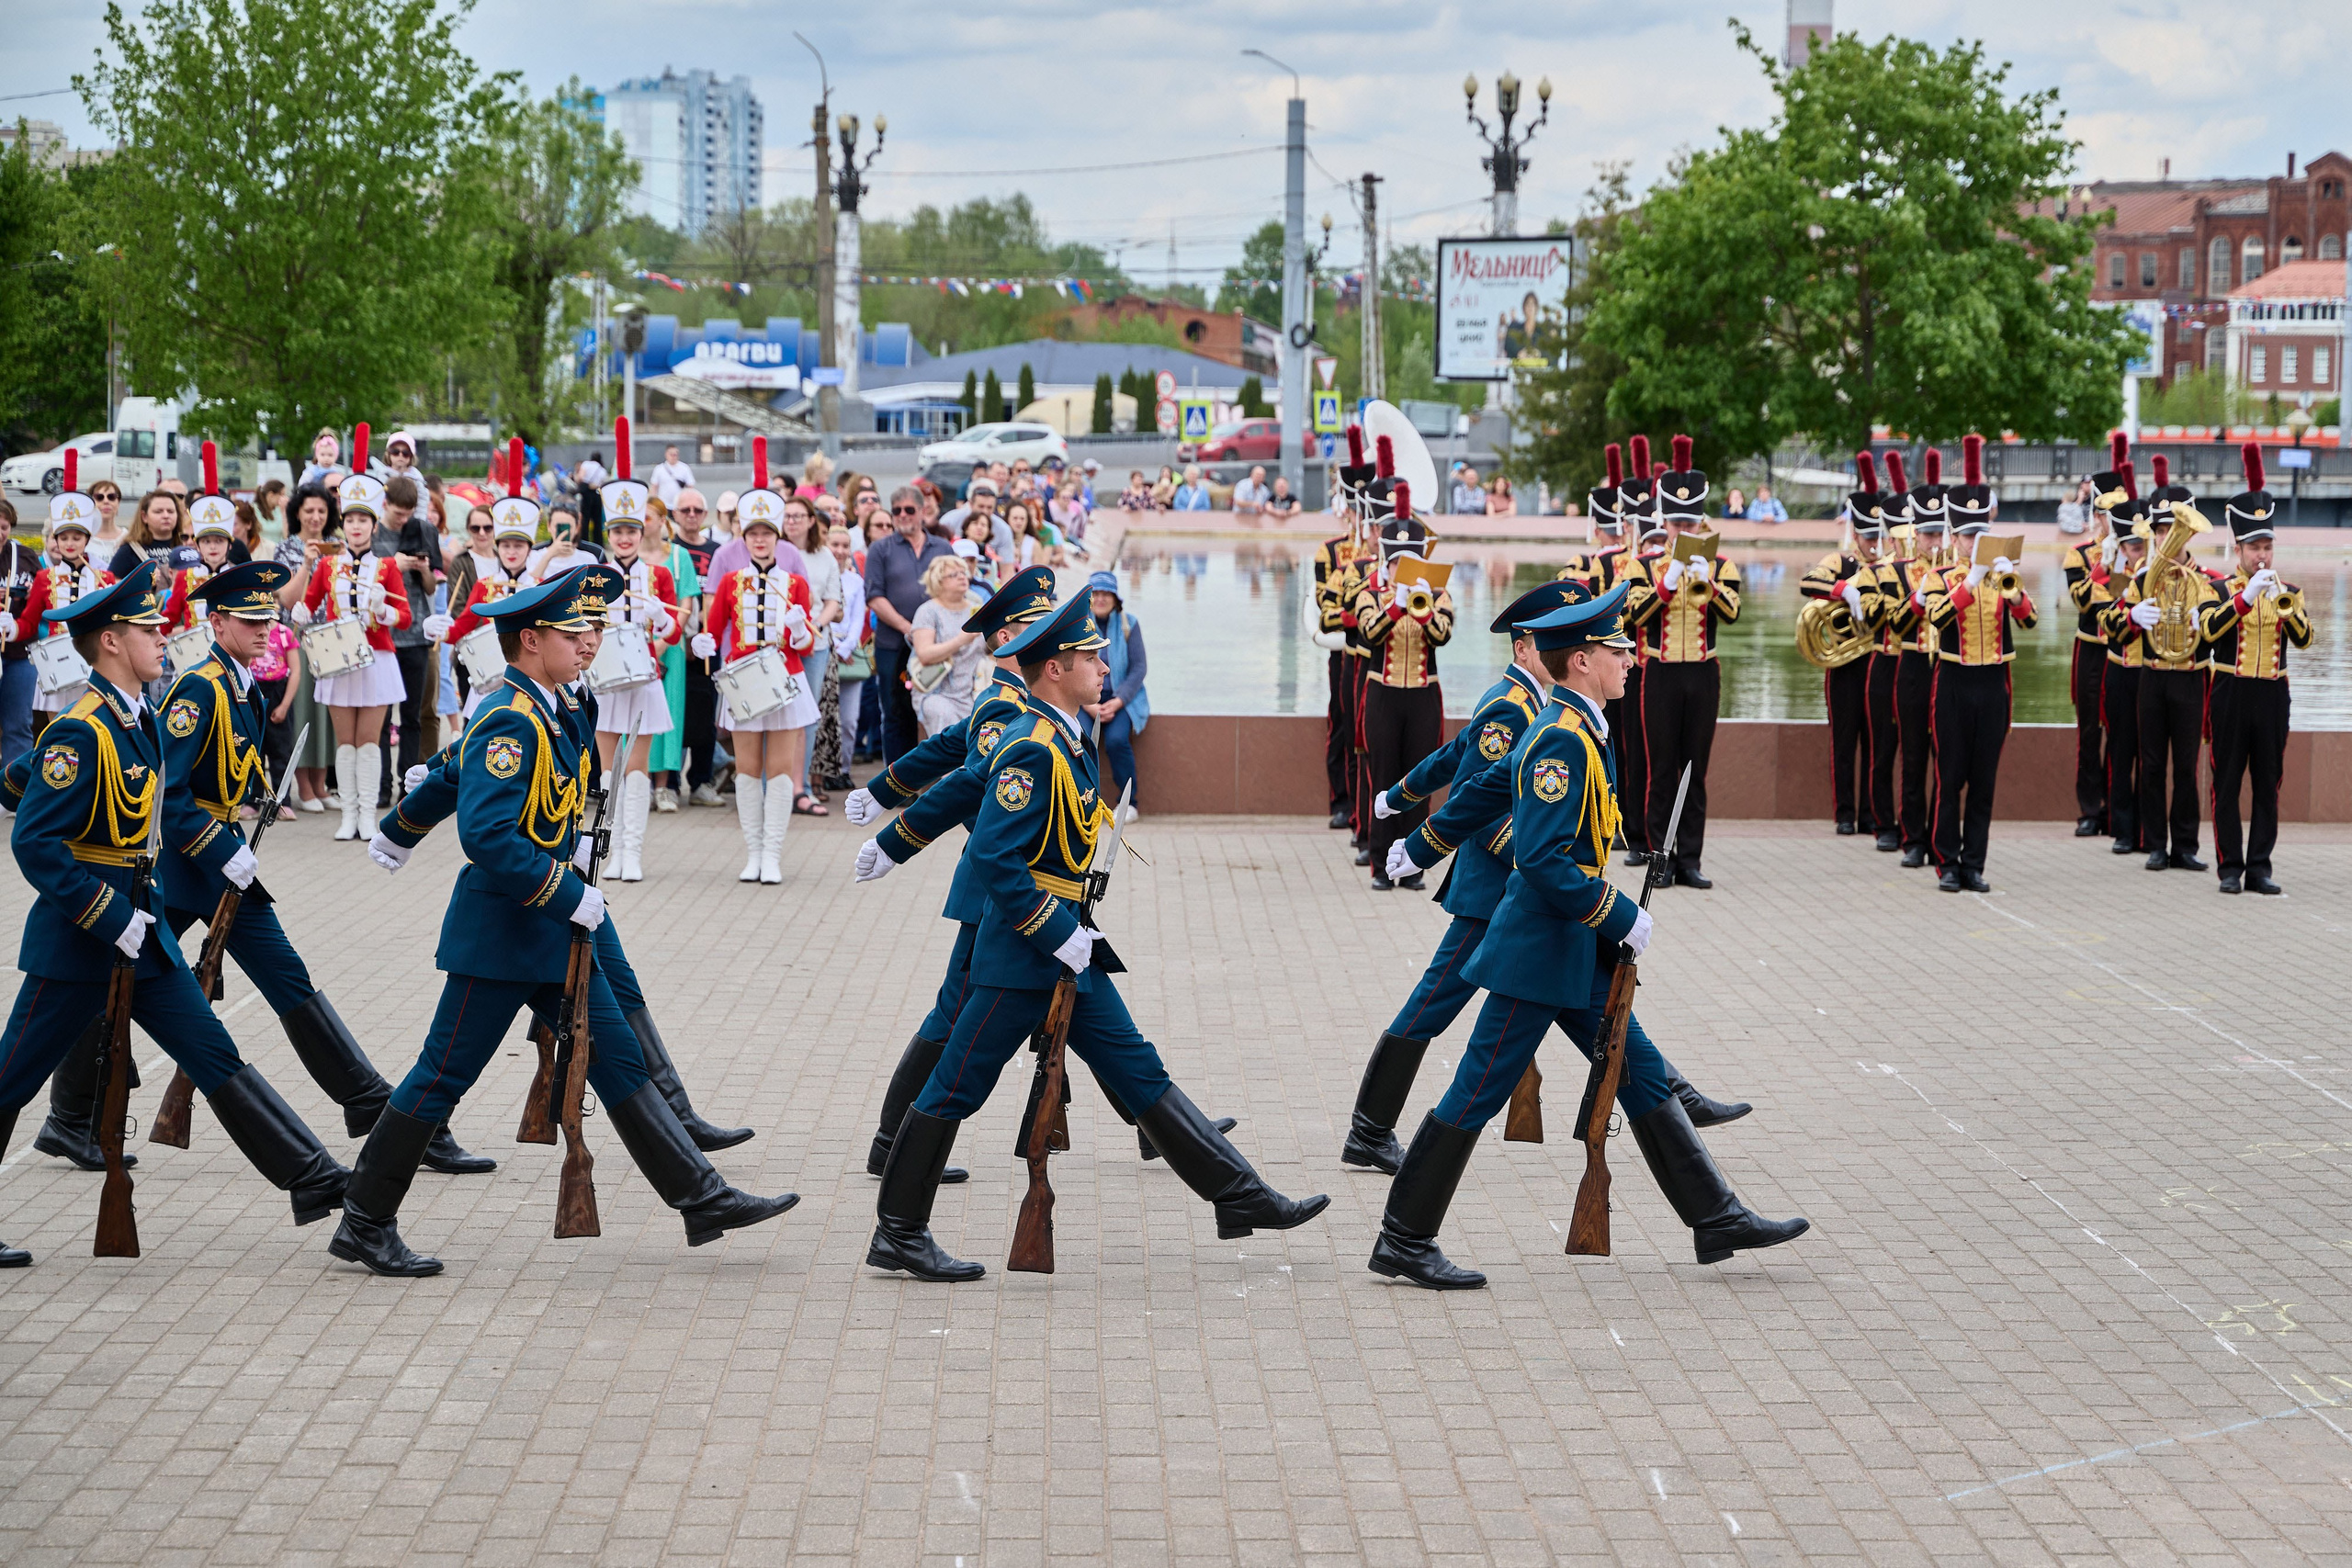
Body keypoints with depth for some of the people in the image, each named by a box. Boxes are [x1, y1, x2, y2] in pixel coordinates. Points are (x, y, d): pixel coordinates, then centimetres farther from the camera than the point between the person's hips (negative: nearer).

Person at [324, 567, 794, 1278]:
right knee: (443, 1076, -1)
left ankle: (701, 1198, 11)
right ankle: (364, 1225, 9)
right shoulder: (509, 723, -20)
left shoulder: (550, 713, 10)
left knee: (620, 1060, 9)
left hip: (551, 933, 10)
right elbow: (486, 837, -29)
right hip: (500, 937, -10)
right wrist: (568, 895, -23)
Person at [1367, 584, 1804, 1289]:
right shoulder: (1562, 740, -20)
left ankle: (1716, 1219, 17)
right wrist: (1621, 917, -18)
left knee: (1643, 1075, 12)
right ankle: (1403, 1243, 5)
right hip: (1538, 957, -10)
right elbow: (1543, 859, -25)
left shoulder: (1560, 730, 10)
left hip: (1575, 953, 10)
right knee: (1478, 1095, -3)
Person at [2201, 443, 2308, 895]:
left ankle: (2259, 868, 9)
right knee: (2227, 785, 0)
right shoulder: (2222, 590, 1)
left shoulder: (2288, 592, 8)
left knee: (2268, 785, 4)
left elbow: (2304, 638, -7)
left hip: (2272, 695, 2)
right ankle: (2231, 869, 5)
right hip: (2231, 693, -2)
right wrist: (2246, 596, -26)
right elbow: (2208, 630, -18)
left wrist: (2283, 603, -22)